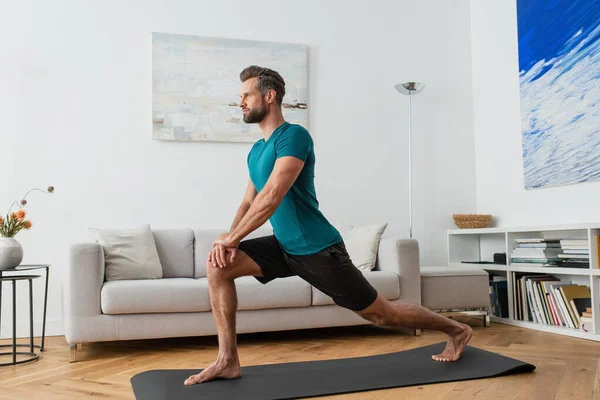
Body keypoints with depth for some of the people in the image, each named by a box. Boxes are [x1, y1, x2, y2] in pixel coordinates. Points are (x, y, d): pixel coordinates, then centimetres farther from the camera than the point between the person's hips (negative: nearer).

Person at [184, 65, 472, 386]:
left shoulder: (293, 135, -17)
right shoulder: (256, 151, 11)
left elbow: (272, 196, -26)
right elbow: (248, 203, 12)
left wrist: (232, 237, -20)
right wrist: (230, 237, -7)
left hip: (317, 249, -8)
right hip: (284, 246, 8)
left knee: (381, 314, 4)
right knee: (218, 265, -8)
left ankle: (456, 330, 28)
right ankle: (228, 360, -2)